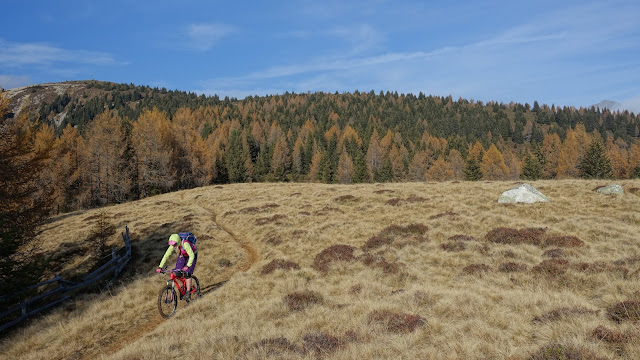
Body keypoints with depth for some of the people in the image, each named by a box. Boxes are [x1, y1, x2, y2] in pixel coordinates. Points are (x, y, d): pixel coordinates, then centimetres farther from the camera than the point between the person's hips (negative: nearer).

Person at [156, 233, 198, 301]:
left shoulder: (185, 244, -38)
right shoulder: (172, 246, -22)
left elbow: (191, 255, -42)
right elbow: (166, 256, -18)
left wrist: (187, 266, -55)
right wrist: (160, 267, -27)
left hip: (191, 256, -6)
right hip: (182, 256, 6)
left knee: (187, 274, -18)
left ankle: (188, 293, -11)